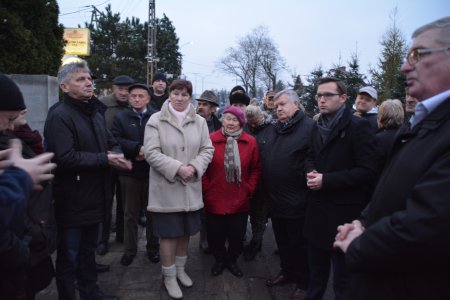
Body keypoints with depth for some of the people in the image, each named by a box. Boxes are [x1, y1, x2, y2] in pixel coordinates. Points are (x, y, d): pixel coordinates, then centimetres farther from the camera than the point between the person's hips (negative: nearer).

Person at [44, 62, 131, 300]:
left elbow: (112, 144, 16)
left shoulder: (95, 114, 13)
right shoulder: (59, 116, -17)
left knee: (88, 249, 23)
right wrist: (105, 159, -21)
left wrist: (117, 155, -8)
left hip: (94, 197, 9)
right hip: (72, 202, -9)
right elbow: (66, 158, -27)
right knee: (69, 256, 7)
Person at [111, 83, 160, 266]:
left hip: (152, 172, -1)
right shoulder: (120, 117, 5)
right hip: (129, 173, 1)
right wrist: (138, 148, -18)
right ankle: (130, 249, 26)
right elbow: (116, 140, -9)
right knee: (130, 213, 12)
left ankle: (153, 248, 27)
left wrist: (147, 152, -19)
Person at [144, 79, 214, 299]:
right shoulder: (156, 120, -6)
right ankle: (169, 277, 24)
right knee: (169, 233, 5)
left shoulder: (199, 122, 4)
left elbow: (207, 150, 3)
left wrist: (194, 168, -15)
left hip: (191, 187, 4)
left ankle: (180, 269, 38)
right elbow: (151, 153, -13)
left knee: (185, 231, 16)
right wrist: (177, 168, -21)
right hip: (166, 187, -3)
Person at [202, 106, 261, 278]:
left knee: (237, 236, 15)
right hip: (214, 201, -1)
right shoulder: (211, 140, -9)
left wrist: (249, 189, 0)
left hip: (240, 201, 2)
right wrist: (206, 189, -6)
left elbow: (256, 169, 6)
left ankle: (232, 260, 41)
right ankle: (220, 260, 41)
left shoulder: (250, 142, -1)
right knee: (215, 236, 13)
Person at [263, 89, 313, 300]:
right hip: (275, 198, 7)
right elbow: (264, 160, 17)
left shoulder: (309, 127, -13)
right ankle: (287, 272, 40)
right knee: (282, 240, 20)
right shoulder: (272, 130, 12)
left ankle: (303, 282, 27)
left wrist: (308, 183, -18)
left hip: (296, 201, -7)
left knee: (299, 243, 8)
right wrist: (266, 190, 13)